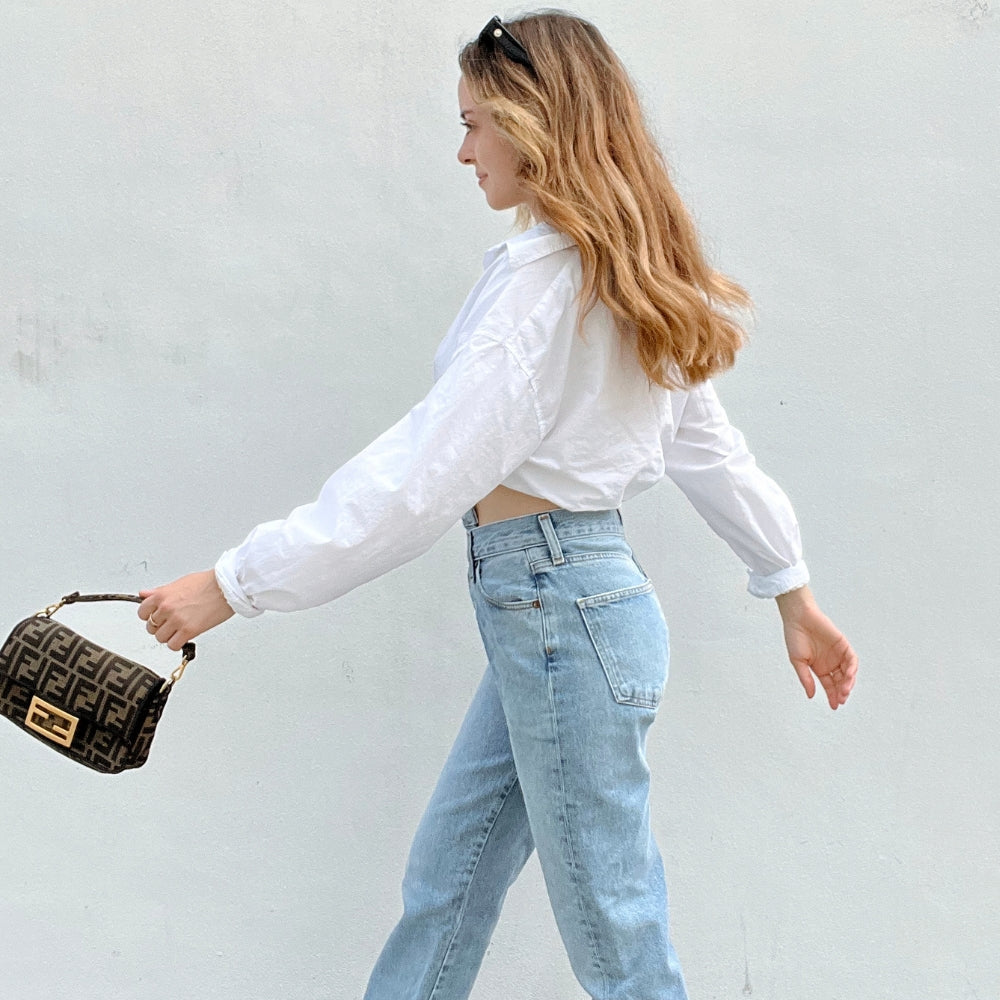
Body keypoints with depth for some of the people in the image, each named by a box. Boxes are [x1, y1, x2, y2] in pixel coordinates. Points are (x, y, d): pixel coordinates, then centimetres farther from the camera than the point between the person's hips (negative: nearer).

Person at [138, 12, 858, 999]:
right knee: (444, 887, 19)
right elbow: (710, 446, 16)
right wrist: (795, 596, 23)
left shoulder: (548, 276, -19)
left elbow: (424, 472, -23)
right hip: (554, 603, 10)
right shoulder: (625, 276, 11)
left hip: (560, 609, -10)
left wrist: (236, 582, -18)